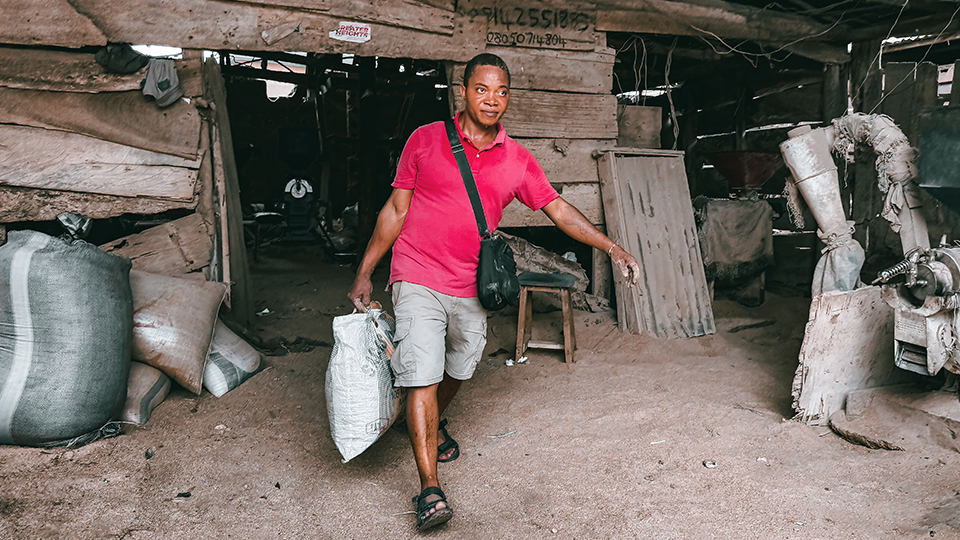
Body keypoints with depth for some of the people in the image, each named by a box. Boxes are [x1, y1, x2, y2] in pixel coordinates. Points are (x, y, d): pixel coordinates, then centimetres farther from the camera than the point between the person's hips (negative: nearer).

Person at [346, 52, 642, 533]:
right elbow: (396, 210, 0)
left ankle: (433, 425, 51)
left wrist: (611, 248, 1)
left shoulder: (517, 159, 2)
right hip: (419, 281, -3)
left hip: (471, 287, 4)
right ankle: (429, 488, -5)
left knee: (457, 370, 20)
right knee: (422, 376, -11)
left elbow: (558, 210, 8)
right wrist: (365, 273, 0)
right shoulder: (425, 140, -4)